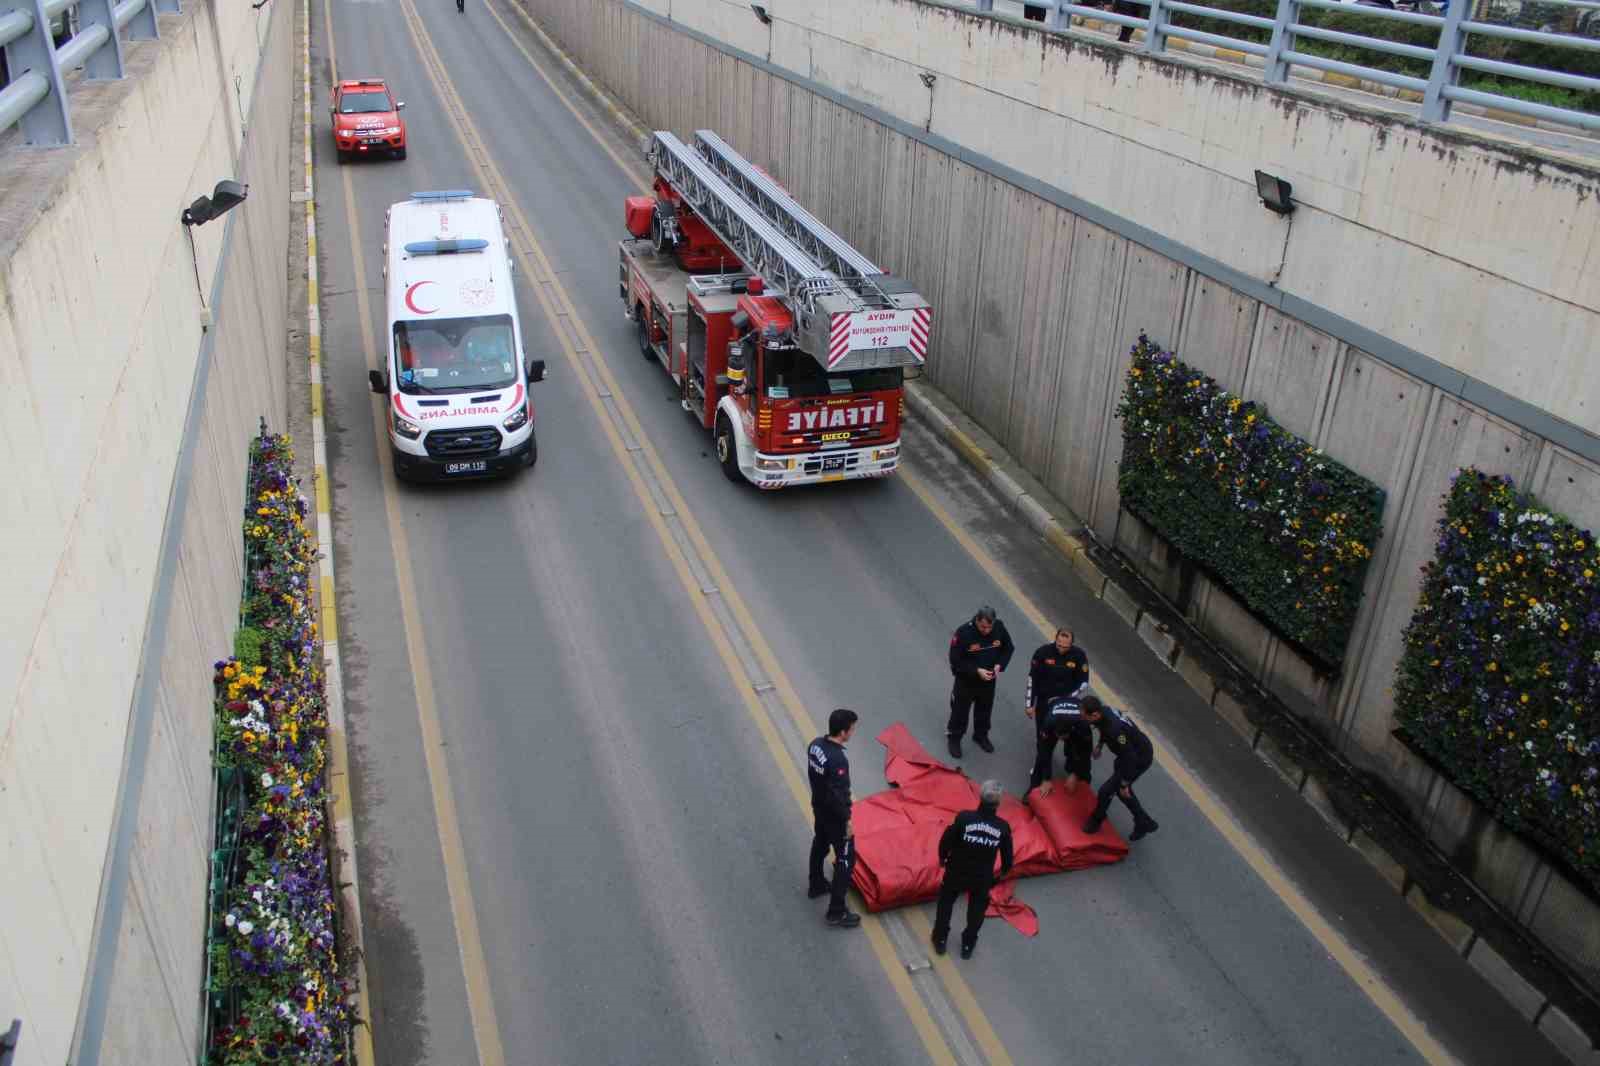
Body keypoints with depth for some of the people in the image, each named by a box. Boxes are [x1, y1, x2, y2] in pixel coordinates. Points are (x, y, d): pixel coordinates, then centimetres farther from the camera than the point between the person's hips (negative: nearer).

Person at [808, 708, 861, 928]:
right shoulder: (838, 760, -35)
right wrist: (847, 821, -15)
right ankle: (837, 912, 11)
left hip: (818, 807, 8)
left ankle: (816, 886, 51)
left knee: (820, 845, 29)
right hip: (834, 816, -8)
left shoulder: (815, 744, -9)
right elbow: (839, 796, -28)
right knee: (845, 859, 5)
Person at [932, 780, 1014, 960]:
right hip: (983, 877, 1)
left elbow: (946, 841, -14)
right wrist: (1005, 870, 17)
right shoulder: (1003, 827, -20)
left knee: (946, 902, 26)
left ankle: (940, 939, 40)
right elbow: (1007, 855, -6)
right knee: (977, 908, 28)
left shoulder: (964, 818, -26)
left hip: (956, 872, -1)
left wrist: (942, 858, 8)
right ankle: (968, 945, 41)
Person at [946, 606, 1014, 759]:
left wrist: (999, 665, -15)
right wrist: (976, 671, -28)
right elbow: (956, 661, -22)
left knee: (985, 709, 23)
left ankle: (981, 735, 48)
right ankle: (954, 738, 37)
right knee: (960, 710, 13)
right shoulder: (964, 633, -30)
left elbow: (1008, 648, 1)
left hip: (989, 681, 4)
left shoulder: (999, 627, -17)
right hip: (966, 681, -4)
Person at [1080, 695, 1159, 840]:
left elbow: (1129, 758, -31)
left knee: (1106, 790, -3)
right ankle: (1145, 823, 39)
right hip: (1129, 752, 9)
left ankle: (1095, 821, 24)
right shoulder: (1104, 711, -15)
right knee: (1120, 789, 23)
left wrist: (1124, 785, -20)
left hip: (1140, 758, -9)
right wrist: (1099, 745, 20)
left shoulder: (1115, 729, -41)